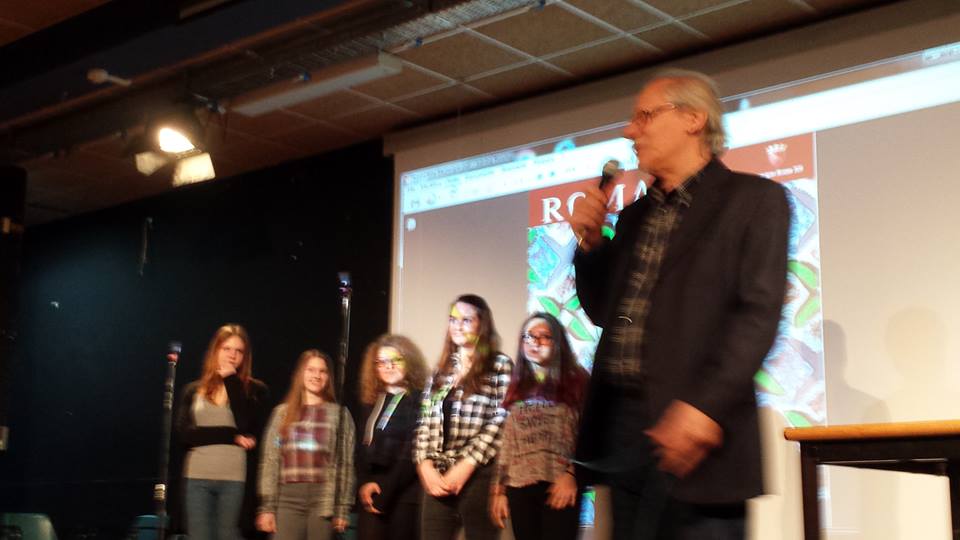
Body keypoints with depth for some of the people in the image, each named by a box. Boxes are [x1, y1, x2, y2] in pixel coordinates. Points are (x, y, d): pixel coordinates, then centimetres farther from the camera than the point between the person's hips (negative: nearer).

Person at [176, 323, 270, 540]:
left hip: (235, 479, -1)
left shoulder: (254, 389, 8)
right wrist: (233, 437, -6)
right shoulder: (194, 390, 12)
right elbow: (184, 433, 0)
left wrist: (231, 379, -6)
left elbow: (246, 425, -10)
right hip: (197, 478, 1)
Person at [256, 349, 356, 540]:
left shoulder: (340, 414, 9)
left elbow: (345, 463, 5)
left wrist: (343, 508, -2)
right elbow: (270, 460, 8)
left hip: (324, 500, -1)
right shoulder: (282, 412, 13)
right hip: (288, 499, 1)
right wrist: (266, 506, 1)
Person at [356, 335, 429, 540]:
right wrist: (364, 483, -3)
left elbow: (412, 452, -10)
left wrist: (384, 491, -10)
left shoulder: (419, 400, -4)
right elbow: (364, 448, 14)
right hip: (372, 492, 6)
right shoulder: (372, 402, 17)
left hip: (404, 493, -6)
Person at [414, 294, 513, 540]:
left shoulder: (499, 365, 2)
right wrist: (425, 466, -3)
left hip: (479, 475, -5)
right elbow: (425, 424, 13)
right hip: (437, 478, 5)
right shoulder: (441, 371, 19)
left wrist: (465, 466, -14)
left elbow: (501, 422, -8)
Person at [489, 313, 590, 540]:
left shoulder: (576, 382, 5)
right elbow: (506, 442, 15)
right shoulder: (517, 388, 17)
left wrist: (571, 474, -16)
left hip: (560, 486, -4)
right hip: (519, 487, 4)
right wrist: (498, 489, 10)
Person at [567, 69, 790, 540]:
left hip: (693, 432, -6)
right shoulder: (636, 216, 20)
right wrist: (589, 241, 6)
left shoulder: (754, 200, -2)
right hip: (620, 426, 6)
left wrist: (705, 404, -22)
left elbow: (759, 312, -12)